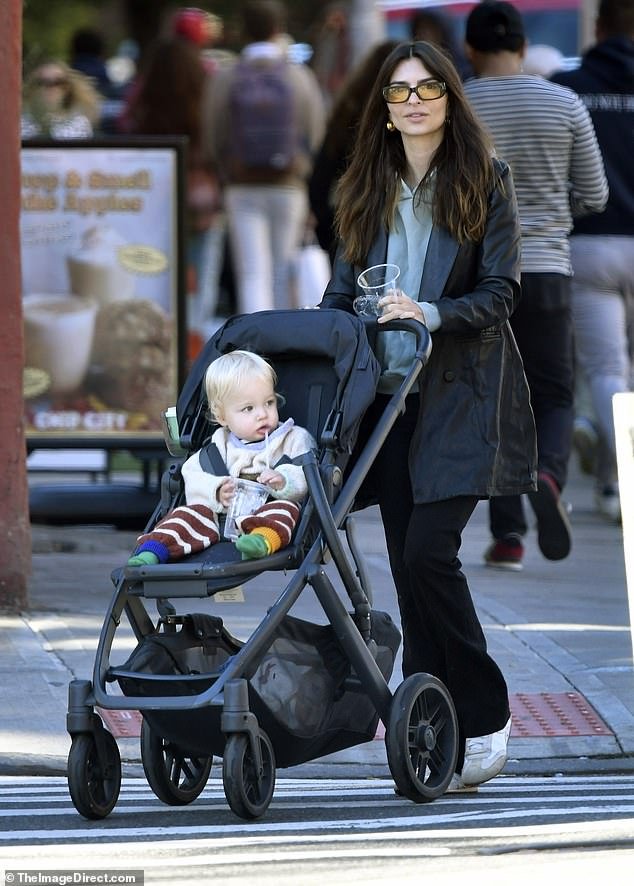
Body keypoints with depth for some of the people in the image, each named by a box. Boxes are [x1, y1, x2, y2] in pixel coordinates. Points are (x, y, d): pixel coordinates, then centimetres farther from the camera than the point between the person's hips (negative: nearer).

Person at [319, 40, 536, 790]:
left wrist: (433, 314, -20)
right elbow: (342, 293, 15)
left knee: (428, 550, -15)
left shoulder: (485, 184, 0)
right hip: (389, 394, 5)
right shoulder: (369, 193, 14)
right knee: (407, 565, 1)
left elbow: (501, 293, -5)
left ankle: (484, 718, -3)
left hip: (460, 394, -5)